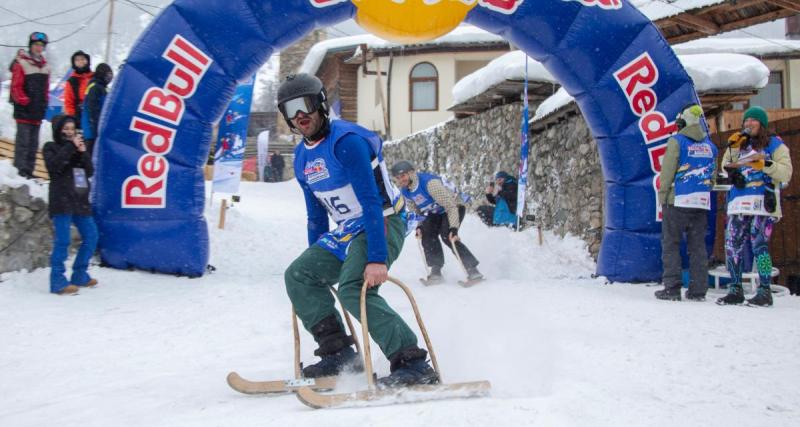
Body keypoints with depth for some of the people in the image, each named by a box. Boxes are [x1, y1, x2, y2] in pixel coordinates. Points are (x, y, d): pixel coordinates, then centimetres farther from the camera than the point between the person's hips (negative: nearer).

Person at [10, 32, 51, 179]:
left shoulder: (45, 66, 15)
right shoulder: (21, 63, -5)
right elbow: (16, 86, -8)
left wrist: (44, 103, 10)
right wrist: (24, 101, -13)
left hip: (38, 111, 6)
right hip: (24, 111, -6)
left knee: (33, 143, 9)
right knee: (23, 141, -7)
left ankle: (29, 171, 15)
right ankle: (20, 170, -5)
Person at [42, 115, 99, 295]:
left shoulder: (78, 146, 18)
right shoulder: (51, 147, 5)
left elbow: (90, 171, 9)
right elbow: (54, 166, -16)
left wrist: (83, 153, -5)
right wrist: (70, 147, -14)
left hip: (80, 201, 6)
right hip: (62, 201, -6)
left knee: (91, 237, 6)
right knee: (62, 241, -12)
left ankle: (80, 275, 17)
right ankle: (58, 281, -9)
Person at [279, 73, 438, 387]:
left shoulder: (346, 140, -18)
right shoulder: (302, 157, 10)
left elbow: (371, 201, -26)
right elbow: (316, 216, 19)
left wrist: (377, 258, -33)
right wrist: (315, 259, 21)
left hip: (382, 224, -9)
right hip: (346, 232, 9)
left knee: (353, 288, -29)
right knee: (298, 276, 2)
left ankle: (413, 364, -27)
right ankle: (338, 352, 3)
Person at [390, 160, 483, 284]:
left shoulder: (429, 182, -34)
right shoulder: (404, 191, -8)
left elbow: (450, 205, -34)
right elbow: (413, 210, 8)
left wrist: (453, 227, -38)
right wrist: (419, 226, -9)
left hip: (454, 207, -7)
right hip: (435, 212, 7)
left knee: (446, 235, -27)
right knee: (426, 233, -16)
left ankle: (472, 268, -21)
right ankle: (436, 270, -8)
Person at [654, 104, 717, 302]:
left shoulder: (677, 141, -6)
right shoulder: (709, 144, 12)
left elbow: (667, 172, -9)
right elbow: (713, 174, 16)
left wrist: (662, 196, -2)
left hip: (677, 201, -5)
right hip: (701, 203, 5)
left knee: (671, 244, 1)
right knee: (698, 245, 8)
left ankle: (672, 288, -3)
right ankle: (698, 289, 8)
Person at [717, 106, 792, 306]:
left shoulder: (775, 145, 6)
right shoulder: (740, 144, 21)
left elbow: (786, 173, -3)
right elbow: (727, 167, 13)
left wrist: (765, 163, -16)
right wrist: (732, 148, 1)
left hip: (763, 202, -5)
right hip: (739, 203, 5)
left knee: (759, 245, -11)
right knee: (732, 245, 1)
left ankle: (764, 292, -5)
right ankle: (735, 290, 8)